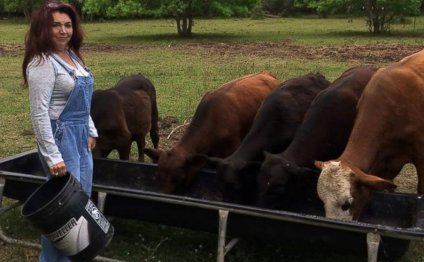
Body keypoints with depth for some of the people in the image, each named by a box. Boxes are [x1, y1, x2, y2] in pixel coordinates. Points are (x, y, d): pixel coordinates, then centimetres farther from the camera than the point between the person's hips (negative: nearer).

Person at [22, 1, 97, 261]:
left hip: (80, 135, 9)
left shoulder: (72, 55, 10)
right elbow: (39, 113, -20)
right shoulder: (42, 63, -16)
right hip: (61, 136, -9)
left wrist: (91, 130, 17)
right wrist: (52, 157, -21)